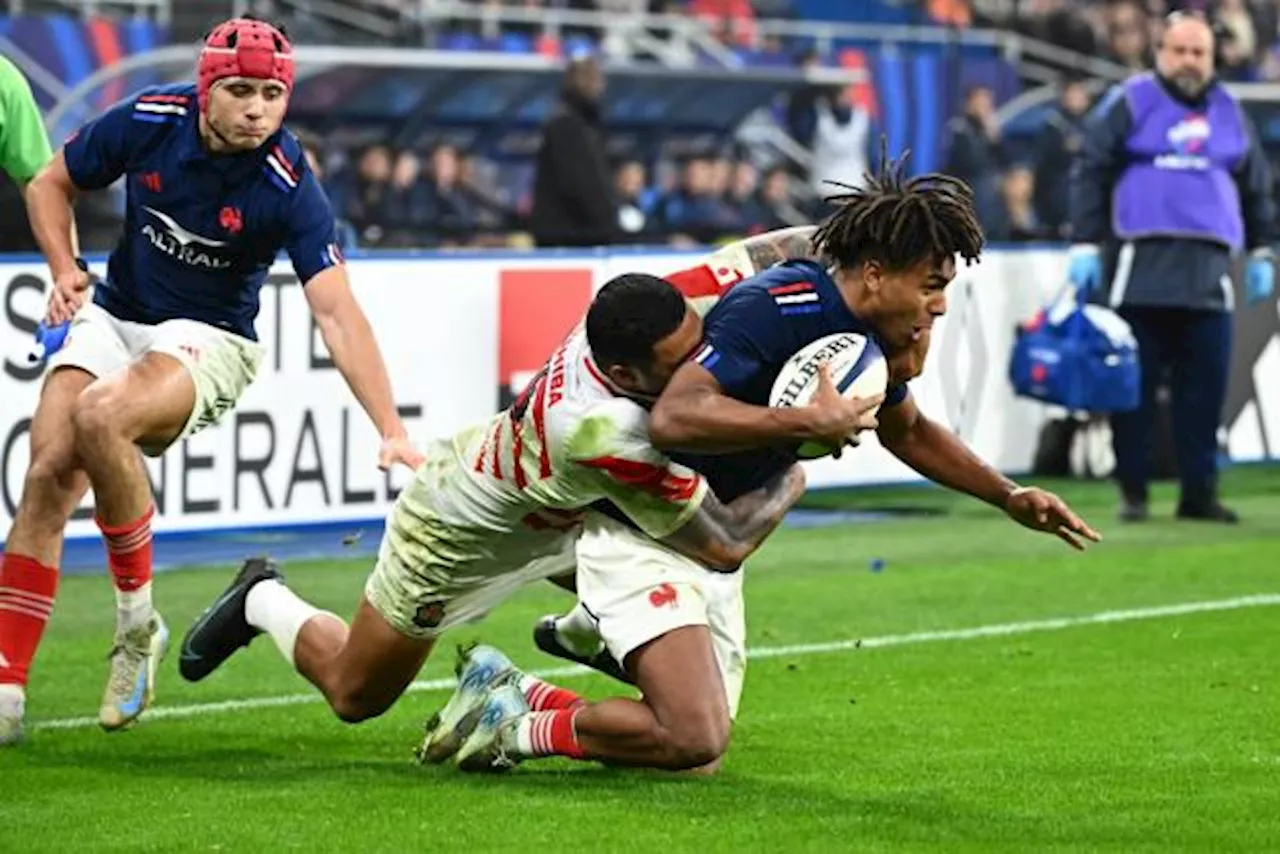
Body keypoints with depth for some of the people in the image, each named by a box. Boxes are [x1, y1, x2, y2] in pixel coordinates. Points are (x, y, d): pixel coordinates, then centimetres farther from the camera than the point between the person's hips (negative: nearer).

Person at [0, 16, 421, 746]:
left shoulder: (290, 187, -21)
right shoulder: (147, 121, -12)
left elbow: (337, 312, -27)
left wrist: (392, 430, -36)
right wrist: (65, 268, -10)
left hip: (209, 337, -4)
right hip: (113, 315, 4)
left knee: (101, 416, -33)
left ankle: (138, 621, -15)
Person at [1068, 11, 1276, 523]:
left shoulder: (1228, 112, 17)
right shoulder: (1130, 103, 4)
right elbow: (1091, 173, 2)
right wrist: (1085, 246, -4)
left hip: (1208, 270, 4)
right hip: (1141, 267, -3)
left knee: (1204, 385, -1)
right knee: (1135, 384, -2)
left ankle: (1199, 491, 5)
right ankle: (1132, 491, 4)